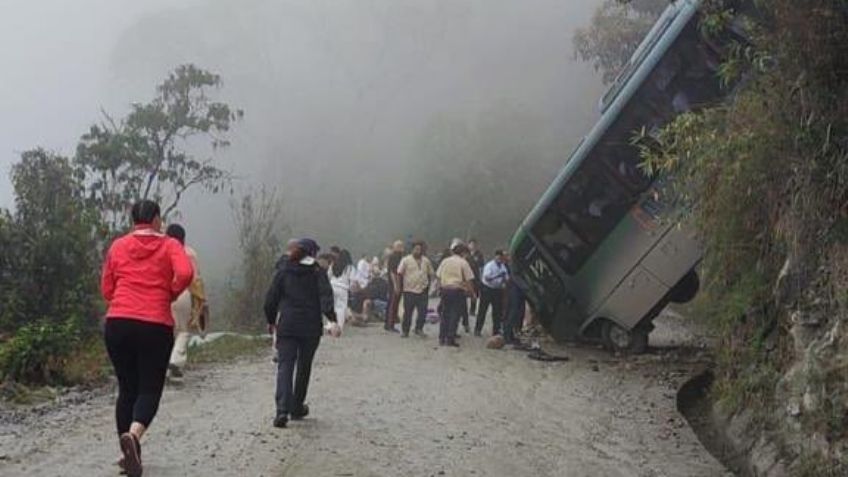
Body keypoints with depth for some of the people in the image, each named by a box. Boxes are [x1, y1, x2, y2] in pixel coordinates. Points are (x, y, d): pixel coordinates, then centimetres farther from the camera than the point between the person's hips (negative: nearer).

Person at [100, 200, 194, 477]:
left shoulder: (118, 246, 11)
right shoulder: (169, 245, 4)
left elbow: (106, 289, 11)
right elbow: (185, 273, -14)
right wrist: (169, 295, 4)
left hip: (117, 323, 3)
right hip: (156, 326, -3)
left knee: (126, 388, 13)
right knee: (150, 389, 3)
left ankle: (129, 454, 17)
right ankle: (133, 435, -25)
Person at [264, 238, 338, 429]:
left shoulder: (283, 272, 6)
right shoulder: (318, 273, 1)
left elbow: (270, 299, 6)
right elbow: (326, 296, -14)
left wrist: (271, 321, 19)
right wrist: (332, 320, -23)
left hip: (286, 327, 0)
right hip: (311, 327, 0)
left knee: (284, 367, -3)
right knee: (304, 368, 15)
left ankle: (282, 410, -20)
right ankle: (297, 409, 24)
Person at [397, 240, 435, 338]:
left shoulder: (426, 261, 10)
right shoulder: (406, 260, -1)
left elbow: (431, 274, 18)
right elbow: (399, 274, -2)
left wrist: (428, 284, 12)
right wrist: (399, 286, -5)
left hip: (423, 290, 3)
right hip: (409, 290, -3)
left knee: (423, 312, -1)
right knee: (408, 312, 3)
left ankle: (419, 329, 15)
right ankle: (405, 331, 13)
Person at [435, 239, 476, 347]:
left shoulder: (445, 261, 6)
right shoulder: (463, 262, -6)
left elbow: (438, 276, 7)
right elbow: (469, 279, -8)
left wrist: (441, 287, 17)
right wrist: (471, 291, 0)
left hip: (445, 289, 4)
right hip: (458, 290, -4)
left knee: (445, 314, 12)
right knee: (455, 315, 0)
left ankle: (442, 338, 14)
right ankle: (450, 339, -2)